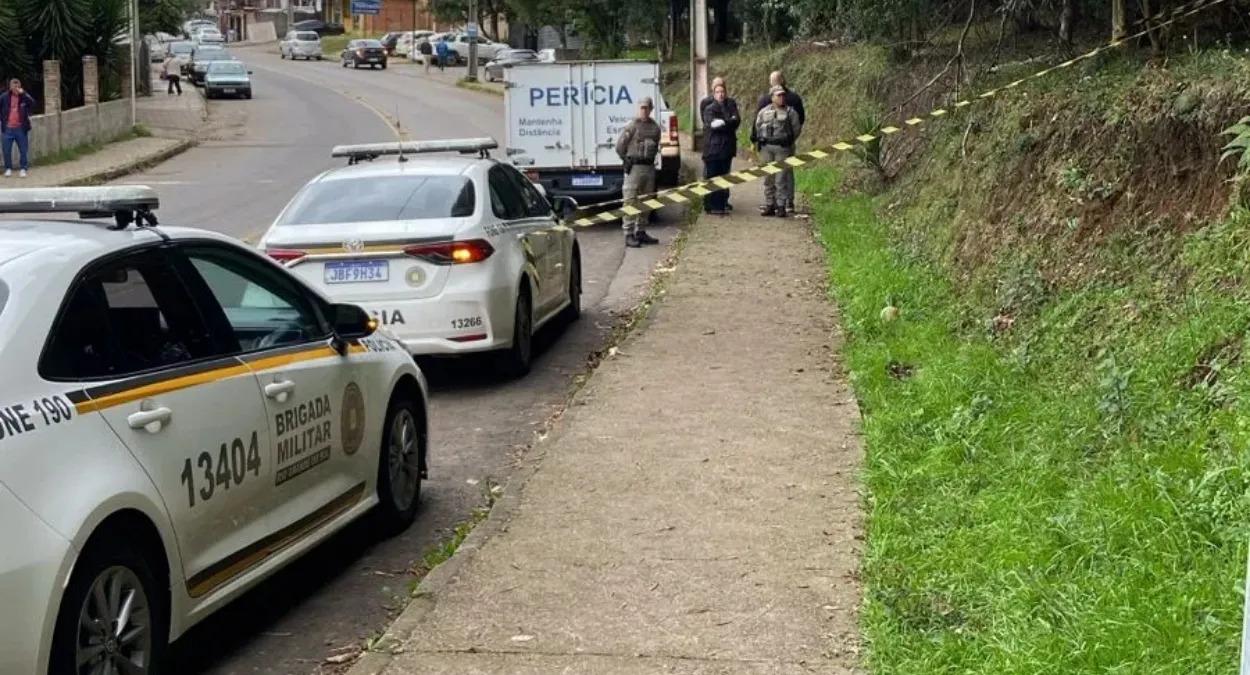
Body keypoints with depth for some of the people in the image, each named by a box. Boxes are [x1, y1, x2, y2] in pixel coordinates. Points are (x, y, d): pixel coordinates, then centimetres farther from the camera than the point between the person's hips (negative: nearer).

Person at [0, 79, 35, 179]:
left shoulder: (24, 96, -3)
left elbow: (32, 103, -21)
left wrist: (23, 93, -26)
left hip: (21, 128, -1)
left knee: (23, 150, 4)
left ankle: (24, 169, 16)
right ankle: (8, 168, 20)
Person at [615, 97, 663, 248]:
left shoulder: (655, 127, 11)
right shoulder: (632, 126, -7)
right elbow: (620, 146, -4)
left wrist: (651, 159, 13)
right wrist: (628, 161, -3)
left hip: (649, 167, 7)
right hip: (634, 167, -7)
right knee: (630, 202, -6)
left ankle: (640, 232, 21)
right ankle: (629, 234, -6)